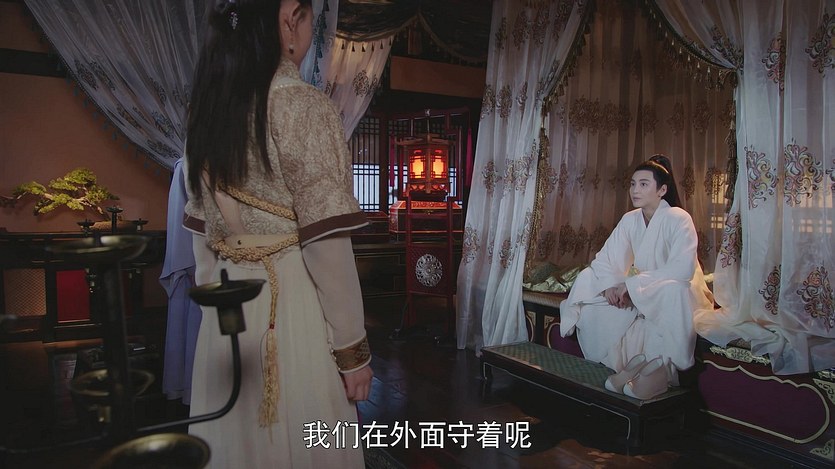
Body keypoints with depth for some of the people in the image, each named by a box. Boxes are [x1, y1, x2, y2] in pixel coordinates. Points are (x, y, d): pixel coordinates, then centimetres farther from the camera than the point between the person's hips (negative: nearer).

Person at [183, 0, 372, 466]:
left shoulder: (209, 109, 8)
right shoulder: (304, 106, -15)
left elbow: (203, 231, 13)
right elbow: (325, 243, -19)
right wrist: (353, 349, -11)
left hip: (225, 316, 7)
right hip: (291, 310, -7)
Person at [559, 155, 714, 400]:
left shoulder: (678, 219, -17)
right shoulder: (630, 220, 1)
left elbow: (682, 270, -30)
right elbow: (604, 260, -1)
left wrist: (631, 284, -29)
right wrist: (611, 286, -23)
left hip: (678, 295, -7)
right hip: (639, 294, 7)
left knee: (671, 291, -42)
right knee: (587, 278, -13)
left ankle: (662, 367, -26)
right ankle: (617, 365, -15)